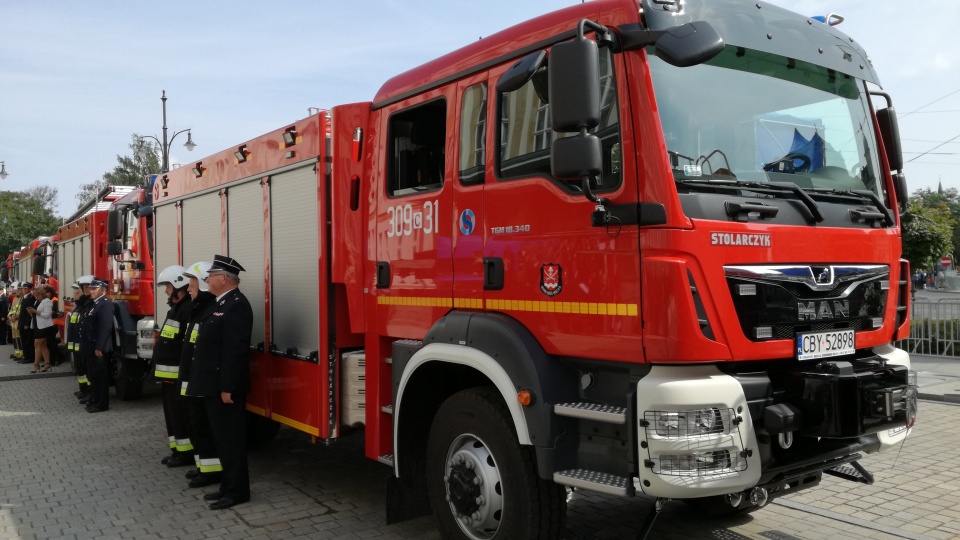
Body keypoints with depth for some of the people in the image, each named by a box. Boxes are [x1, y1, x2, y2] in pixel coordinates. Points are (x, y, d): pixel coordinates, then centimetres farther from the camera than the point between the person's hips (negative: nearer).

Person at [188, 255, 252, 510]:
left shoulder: (236, 305, -18)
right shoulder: (221, 304, 15)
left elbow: (235, 350, -23)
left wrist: (227, 387, -24)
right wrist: (216, 386, 18)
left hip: (224, 386, -10)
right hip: (214, 385, 10)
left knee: (231, 438, -2)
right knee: (222, 438, 16)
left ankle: (237, 491, 7)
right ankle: (229, 486, 25)